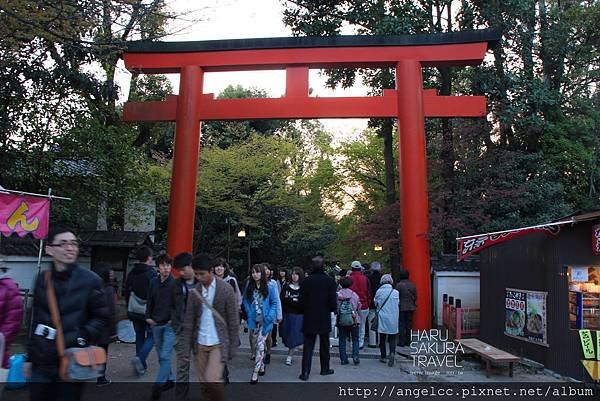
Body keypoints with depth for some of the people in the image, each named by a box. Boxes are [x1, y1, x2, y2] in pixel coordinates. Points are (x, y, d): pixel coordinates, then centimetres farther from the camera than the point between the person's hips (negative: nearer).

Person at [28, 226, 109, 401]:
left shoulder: (90, 280, -7)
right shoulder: (42, 279, 5)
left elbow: (102, 317, -4)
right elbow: (36, 319, 13)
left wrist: (80, 339, -15)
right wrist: (30, 357, 14)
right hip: (42, 363, 4)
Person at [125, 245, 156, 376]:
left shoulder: (131, 274, 6)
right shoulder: (152, 273, -14)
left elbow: (126, 293, 12)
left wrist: (129, 311, 20)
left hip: (134, 312, 6)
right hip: (148, 312, -6)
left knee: (139, 336, 15)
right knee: (151, 336, 6)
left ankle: (142, 365, 19)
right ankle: (140, 358, -13)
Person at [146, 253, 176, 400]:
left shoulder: (175, 283, -10)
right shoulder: (154, 282, 5)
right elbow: (150, 301, 14)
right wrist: (148, 316, 4)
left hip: (170, 324, -5)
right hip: (156, 324, 6)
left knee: (165, 356, -9)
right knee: (161, 356, 14)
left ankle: (158, 386, -2)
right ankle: (169, 380, 29)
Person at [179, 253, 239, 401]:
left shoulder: (226, 290, -10)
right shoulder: (195, 292, 2)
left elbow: (233, 320, -7)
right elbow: (189, 321, 5)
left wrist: (232, 347, -8)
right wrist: (185, 346, -1)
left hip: (219, 343, -4)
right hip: (200, 343, 5)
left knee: (212, 379, -13)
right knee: (204, 381, 11)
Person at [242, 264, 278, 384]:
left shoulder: (269, 287, -7)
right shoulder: (249, 287, 1)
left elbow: (274, 302, -1)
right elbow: (245, 300, 9)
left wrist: (270, 316, -11)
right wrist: (249, 313, -3)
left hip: (265, 321, -4)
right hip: (253, 320, 4)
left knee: (260, 345, -9)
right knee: (253, 344, 14)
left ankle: (255, 372, -3)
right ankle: (261, 365, 36)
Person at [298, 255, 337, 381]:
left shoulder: (306, 281, -6)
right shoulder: (330, 281, -9)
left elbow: (301, 301, -5)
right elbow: (333, 301, -11)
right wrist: (333, 309, 9)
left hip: (309, 319, 0)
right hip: (324, 319, 0)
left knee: (308, 346, 6)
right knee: (324, 345, 17)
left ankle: (305, 372, -1)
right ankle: (325, 368, 29)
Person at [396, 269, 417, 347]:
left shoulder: (399, 285, -12)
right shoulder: (412, 285, 3)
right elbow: (415, 297, 8)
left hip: (401, 307, -4)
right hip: (410, 307, 5)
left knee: (401, 324, 2)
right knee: (409, 324, 10)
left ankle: (402, 341, 2)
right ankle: (408, 341, 16)